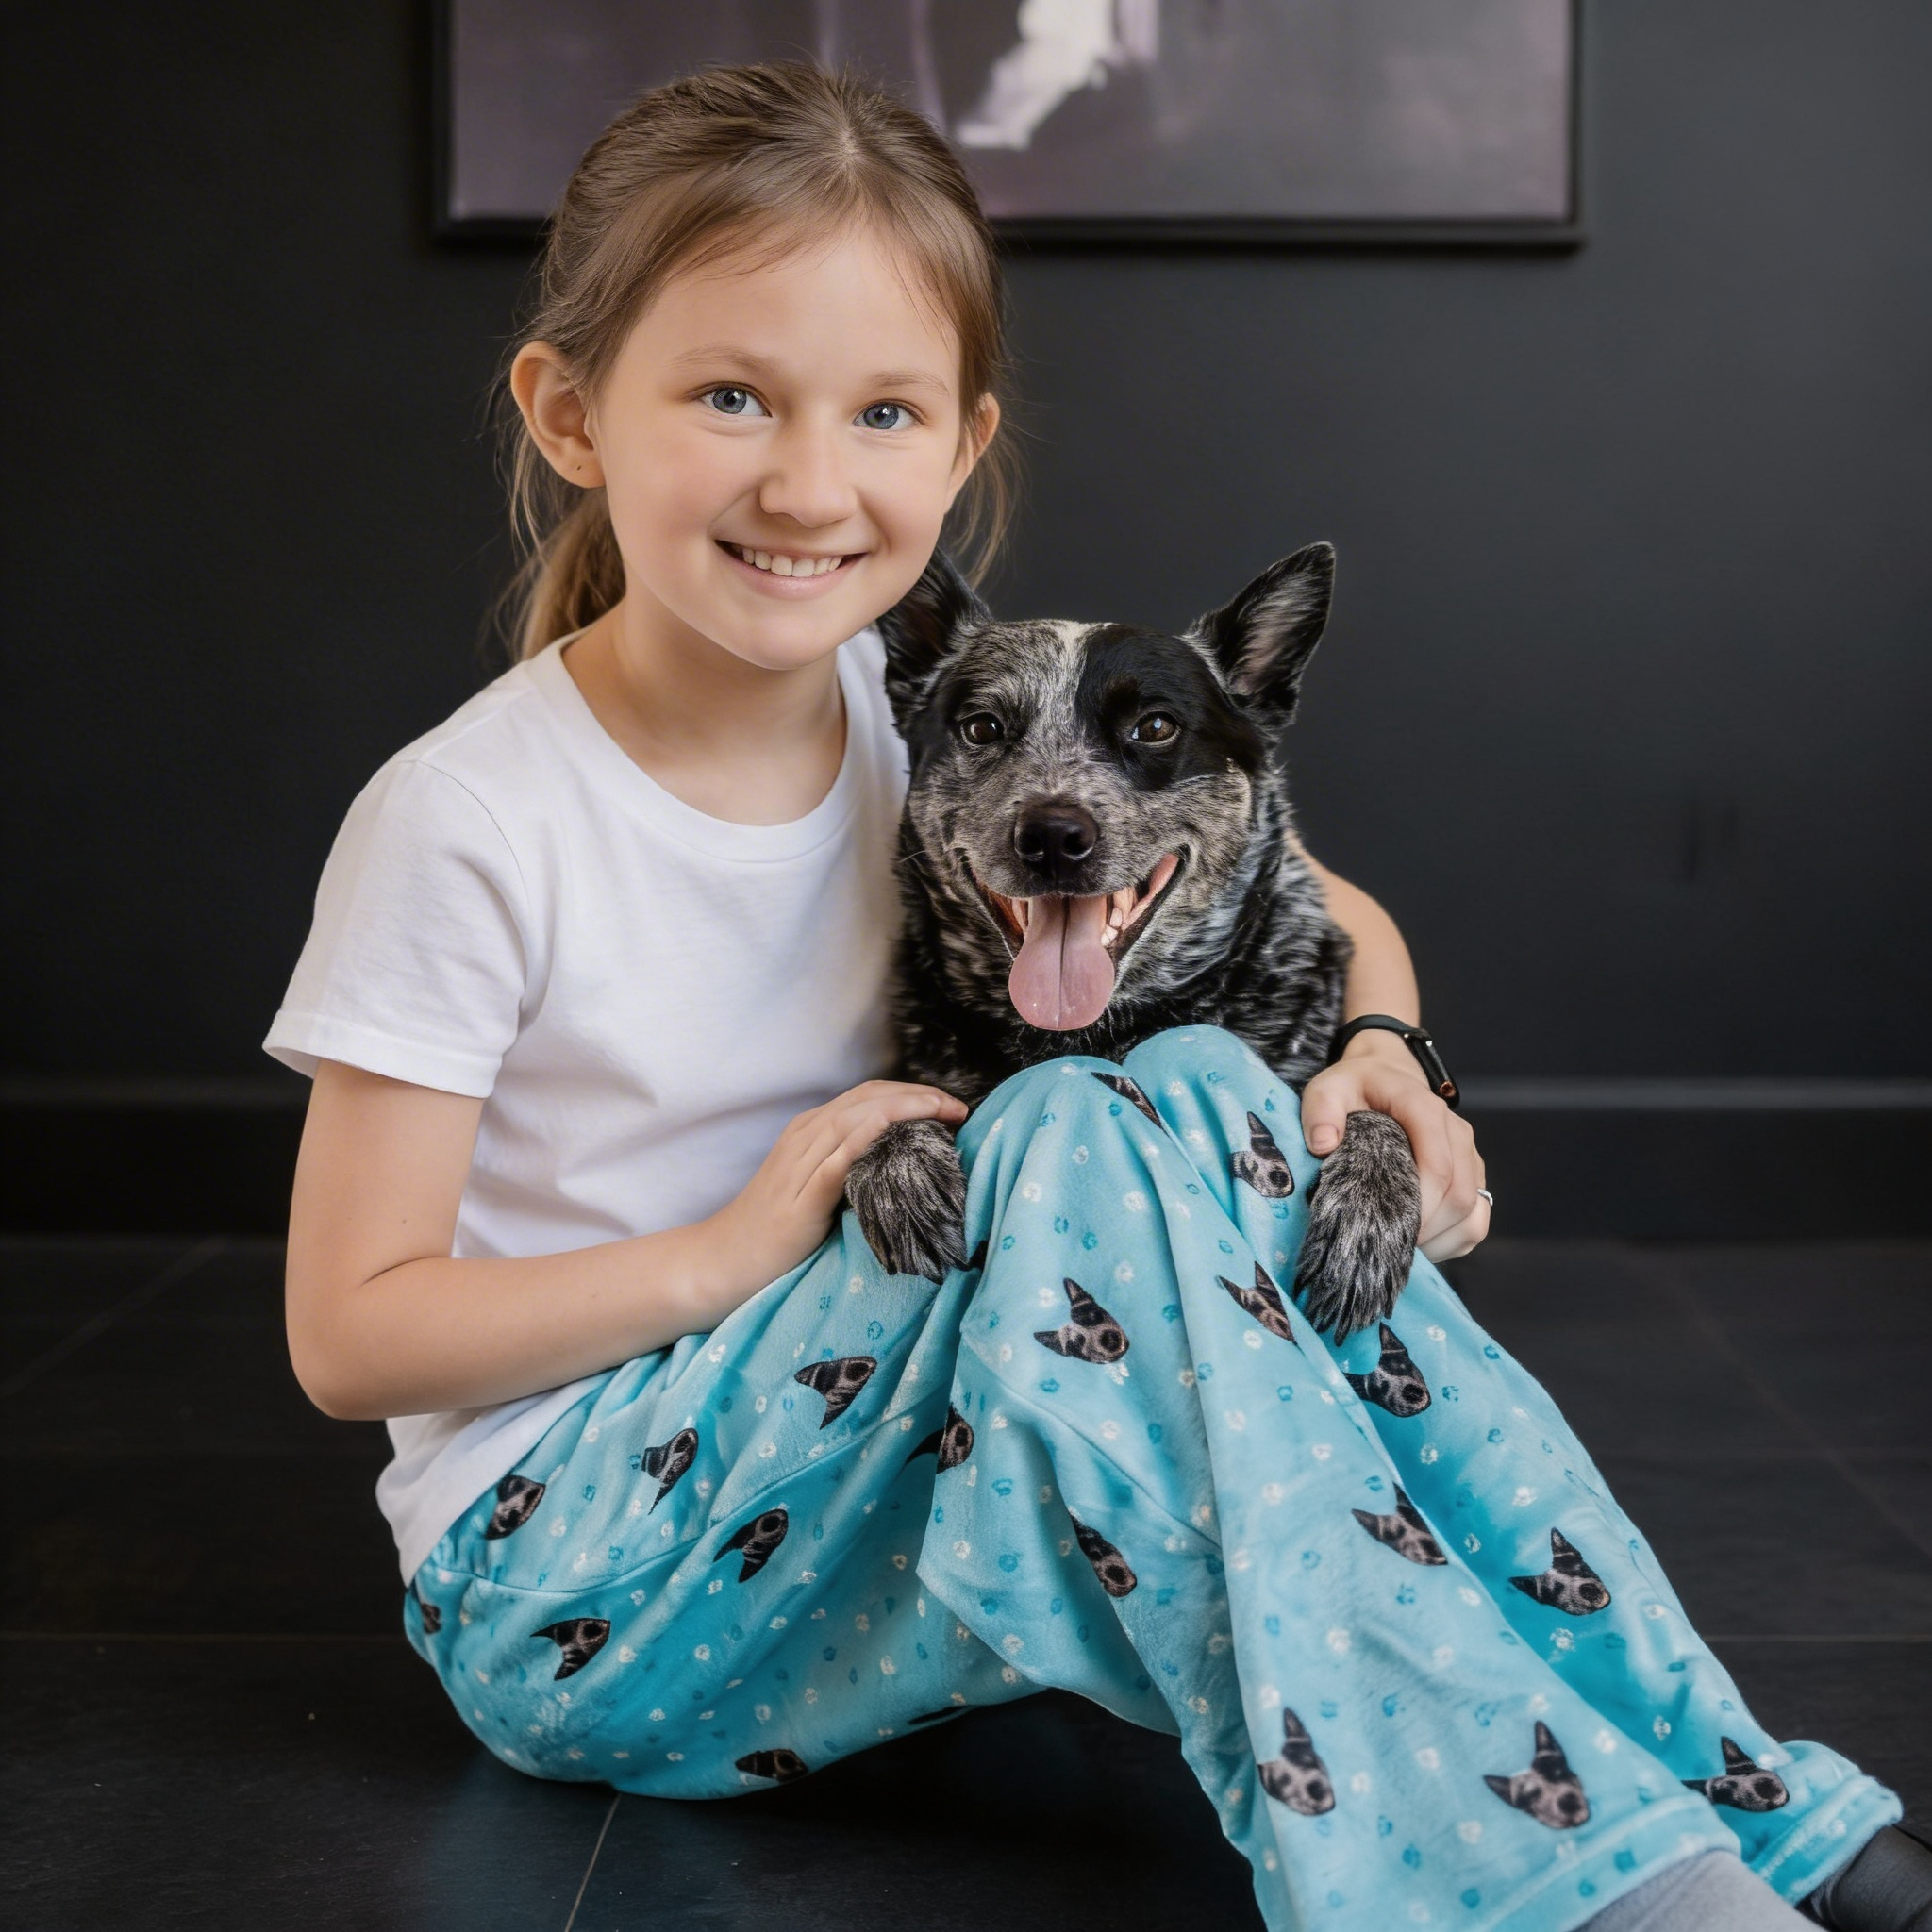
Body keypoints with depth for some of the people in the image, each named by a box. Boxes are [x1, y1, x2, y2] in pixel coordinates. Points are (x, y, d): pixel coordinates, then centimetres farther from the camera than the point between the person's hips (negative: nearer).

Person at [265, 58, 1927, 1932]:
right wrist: (735, 1249, -22)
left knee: (1214, 1094, -20)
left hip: (859, 1456, 5)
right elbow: (348, 1331, -12)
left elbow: (1335, 919, 8)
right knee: (1084, 1143, -29)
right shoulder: (464, 825, -16)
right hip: (573, 1583, -5)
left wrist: (1373, 1061, -14)